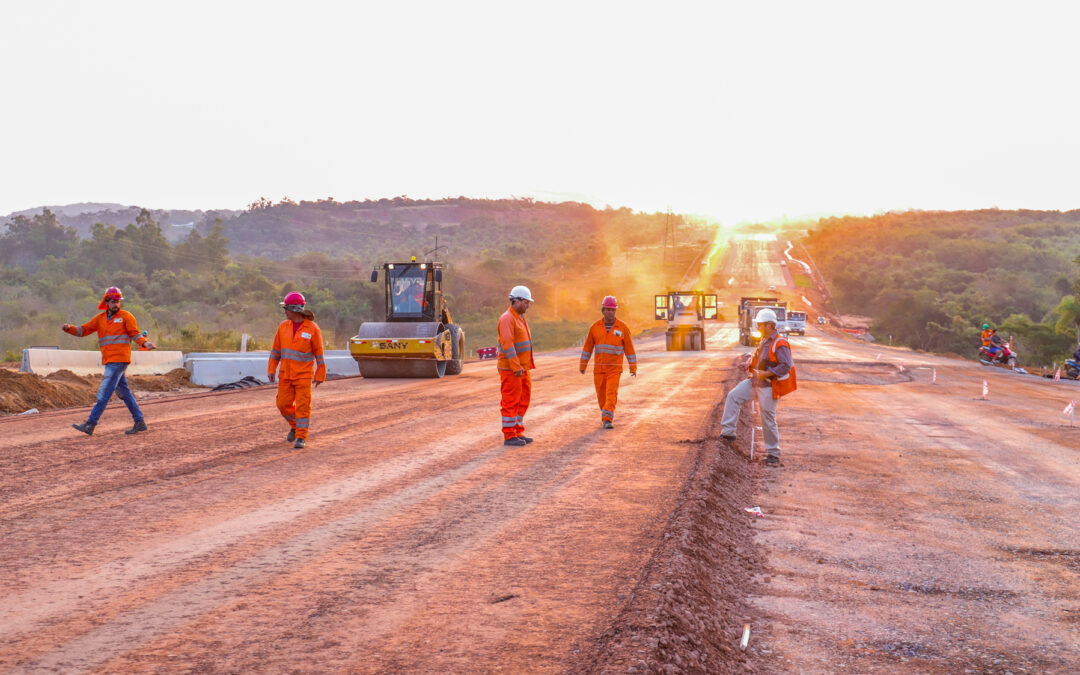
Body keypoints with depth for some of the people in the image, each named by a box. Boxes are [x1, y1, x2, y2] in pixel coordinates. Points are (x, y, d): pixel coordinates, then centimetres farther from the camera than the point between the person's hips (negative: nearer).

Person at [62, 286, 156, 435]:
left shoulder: (126, 316, 0)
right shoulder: (100, 319, 15)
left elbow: (135, 334, -3)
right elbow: (83, 330, 11)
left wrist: (145, 343, -22)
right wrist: (69, 328, -7)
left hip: (119, 360, -7)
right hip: (109, 361, 7)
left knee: (104, 392, -9)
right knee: (124, 392, 11)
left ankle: (90, 424, -9)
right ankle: (139, 423, 17)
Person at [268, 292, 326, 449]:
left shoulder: (312, 328, -10)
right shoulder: (283, 326, 2)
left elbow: (318, 352, -6)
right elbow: (276, 349, 7)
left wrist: (320, 375, -6)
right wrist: (271, 370, 0)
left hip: (304, 375, -4)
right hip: (286, 374, 4)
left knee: (303, 405, -8)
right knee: (283, 404, 3)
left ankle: (301, 438, -2)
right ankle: (295, 425, 29)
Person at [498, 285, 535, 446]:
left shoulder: (520, 318, 16)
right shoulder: (507, 318, -15)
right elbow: (507, 344, -24)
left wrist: (526, 365, 19)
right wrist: (516, 367, -28)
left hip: (522, 369, 9)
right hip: (510, 369, -9)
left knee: (523, 400, 12)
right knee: (511, 402, -4)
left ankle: (518, 432, 19)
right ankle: (509, 436, 1)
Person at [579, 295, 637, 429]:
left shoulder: (623, 327, -5)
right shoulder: (595, 327, 1)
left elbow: (629, 348, -1)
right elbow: (587, 347, 6)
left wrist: (633, 368, 0)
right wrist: (583, 365, 6)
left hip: (614, 369, -2)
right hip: (599, 368, 2)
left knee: (611, 394, -14)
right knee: (601, 395, 8)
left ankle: (608, 420, -16)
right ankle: (606, 418, 27)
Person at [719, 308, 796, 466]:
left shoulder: (780, 344, -19)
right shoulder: (764, 341, 10)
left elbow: (787, 366, -25)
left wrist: (767, 374, -24)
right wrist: (751, 365, 8)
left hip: (768, 387, -9)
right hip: (755, 382, 9)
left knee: (768, 420, -2)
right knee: (733, 396, 2)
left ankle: (774, 454, 10)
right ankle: (728, 431, 6)